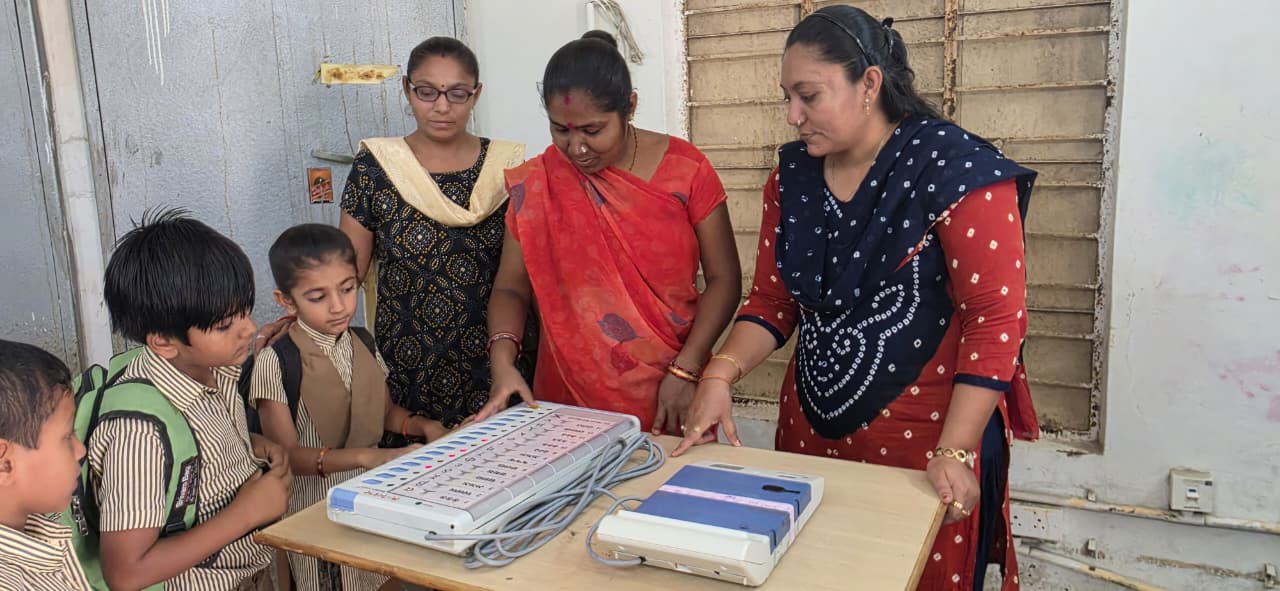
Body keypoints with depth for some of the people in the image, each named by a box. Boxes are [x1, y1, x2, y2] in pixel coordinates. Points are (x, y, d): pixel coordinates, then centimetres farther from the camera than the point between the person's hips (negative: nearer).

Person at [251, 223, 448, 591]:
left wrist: (423, 426, -8)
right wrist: (365, 456, -33)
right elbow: (286, 454, -20)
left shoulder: (363, 344, 1)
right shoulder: (276, 363, -17)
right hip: (313, 506, -5)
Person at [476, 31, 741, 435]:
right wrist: (503, 362, -18)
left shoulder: (685, 169, -8)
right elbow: (512, 287, 0)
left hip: (668, 394, 0)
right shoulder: (536, 185, -5)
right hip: (570, 395, 1)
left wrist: (685, 370, -14)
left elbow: (723, 279, -5)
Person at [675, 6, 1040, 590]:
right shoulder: (791, 177, 3)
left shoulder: (957, 170, -14)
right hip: (810, 429, 5)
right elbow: (772, 300, 7)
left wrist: (954, 452, -21)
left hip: (924, 440, -5)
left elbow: (996, 318, -16)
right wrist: (721, 372, -10)